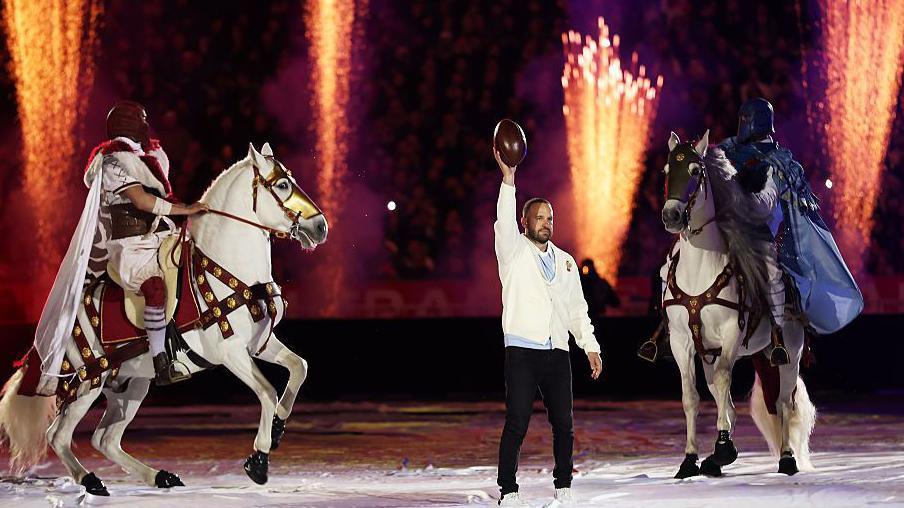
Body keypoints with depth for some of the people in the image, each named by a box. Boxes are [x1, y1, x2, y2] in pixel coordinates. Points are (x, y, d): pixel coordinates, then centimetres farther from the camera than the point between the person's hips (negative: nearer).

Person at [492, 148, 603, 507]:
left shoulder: (565, 261, 19)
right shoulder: (514, 252, 4)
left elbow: (577, 308, 20)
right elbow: (505, 222, -16)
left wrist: (590, 346, 12)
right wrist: (508, 180, -27)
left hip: (557, 352, 5)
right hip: (522, 350, -5)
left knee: (564, 424, 4)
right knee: (517, 423, -9)